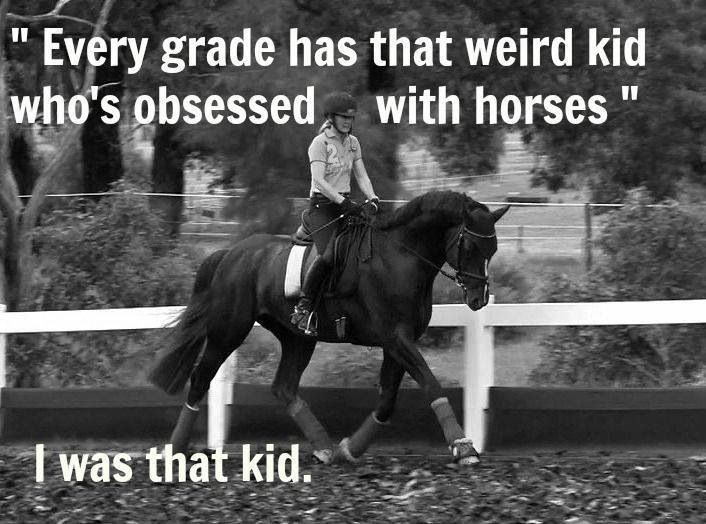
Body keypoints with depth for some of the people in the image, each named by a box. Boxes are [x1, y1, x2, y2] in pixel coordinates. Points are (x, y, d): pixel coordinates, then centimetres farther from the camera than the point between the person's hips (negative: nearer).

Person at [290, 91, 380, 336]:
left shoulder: (352, 142, 13)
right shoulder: (320, 143, -9)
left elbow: (361, 176, 12)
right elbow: (319, 180, -19)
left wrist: (372, 198, -8)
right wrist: (344, 203, -28)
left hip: (345, 204, 7)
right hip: (322, 205, -7)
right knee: (328, 255, -28)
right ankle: (303, 308, -20)